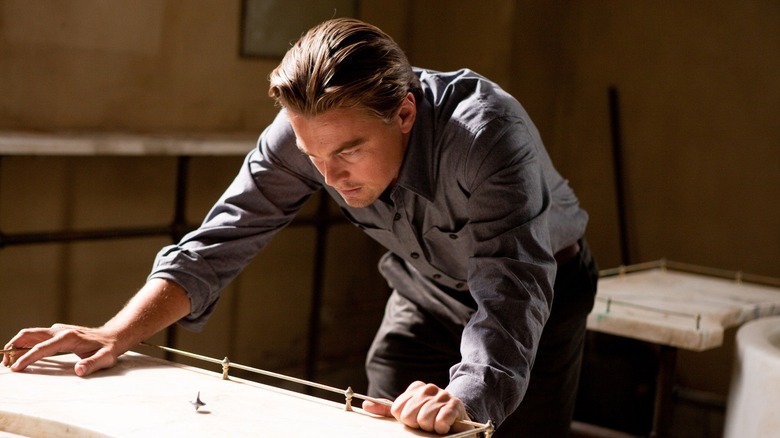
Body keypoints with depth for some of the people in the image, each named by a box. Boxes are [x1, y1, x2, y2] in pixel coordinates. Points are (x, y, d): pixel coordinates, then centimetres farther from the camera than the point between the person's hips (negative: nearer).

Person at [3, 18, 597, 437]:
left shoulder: (487, 131, -39)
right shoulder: (308, 129, -25)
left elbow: (511, 290, -48)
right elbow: (222, 239, -21)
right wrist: (115, 336, -33)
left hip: (540, 288, -4)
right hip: (427, 293, 4)